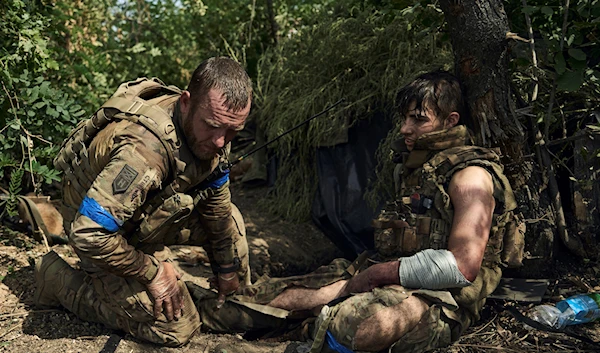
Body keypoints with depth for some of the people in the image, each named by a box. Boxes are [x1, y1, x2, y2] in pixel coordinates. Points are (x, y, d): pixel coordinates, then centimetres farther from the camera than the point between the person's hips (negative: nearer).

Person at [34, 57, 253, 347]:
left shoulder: (210, 133, -14)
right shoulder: (143, 150, -41)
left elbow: (216, 200, 1)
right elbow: (88, 234, -37)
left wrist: (227, 269, 7)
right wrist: (152, 272, -25)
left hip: (154, 210, 8)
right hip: (105, 232, -7)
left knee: (228, 218, 1)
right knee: (176, 327, -10)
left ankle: (240, 296, 28)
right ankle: (57, 279, 1)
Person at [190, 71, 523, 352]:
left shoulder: (470, 176, -12)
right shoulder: (411, 162, 16)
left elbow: (463, 265, -23)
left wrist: (378, 273, -17)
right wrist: (370, 271, 9)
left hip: (442, 296, -8)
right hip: (388, 274, 8)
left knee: (365, 325, -40)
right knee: (281, 294, -4)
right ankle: (198, 312, 8)